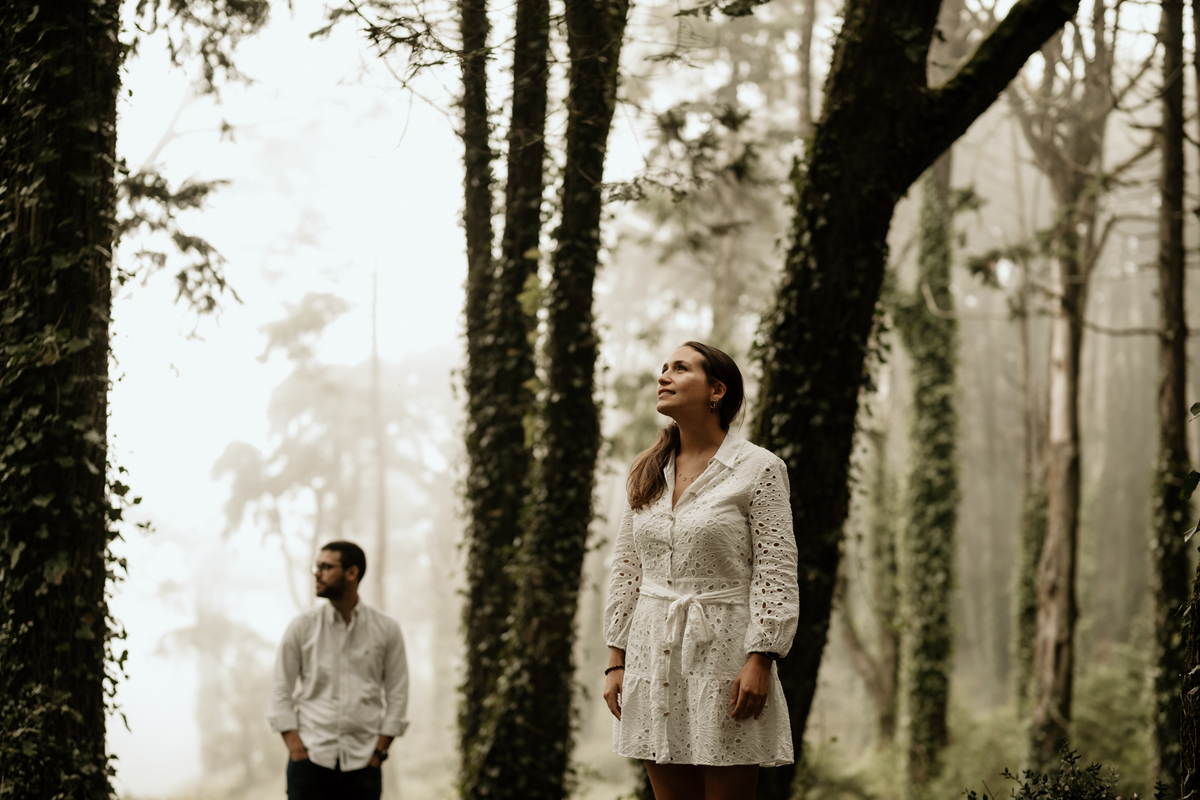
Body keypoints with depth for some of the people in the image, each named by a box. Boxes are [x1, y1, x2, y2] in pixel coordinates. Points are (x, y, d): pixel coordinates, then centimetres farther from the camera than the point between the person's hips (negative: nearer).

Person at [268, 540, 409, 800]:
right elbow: (281, 690, 3)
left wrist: (379, 750, -2)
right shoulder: (301, 627, 3)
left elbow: (397, 693, 5)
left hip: (362, 761, 0)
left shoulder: (386, 630, 3)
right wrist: (295, 747, -7)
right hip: (311, 757, 0)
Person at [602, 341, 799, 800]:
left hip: (724, 654, -5)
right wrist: (615, 658, 8)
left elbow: (776, 573, -8)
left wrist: (760, 661, -15)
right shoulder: (646, 473, 12)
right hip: (653, 654, 5)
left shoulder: (759, 470, -4)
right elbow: (626, 570, 13)